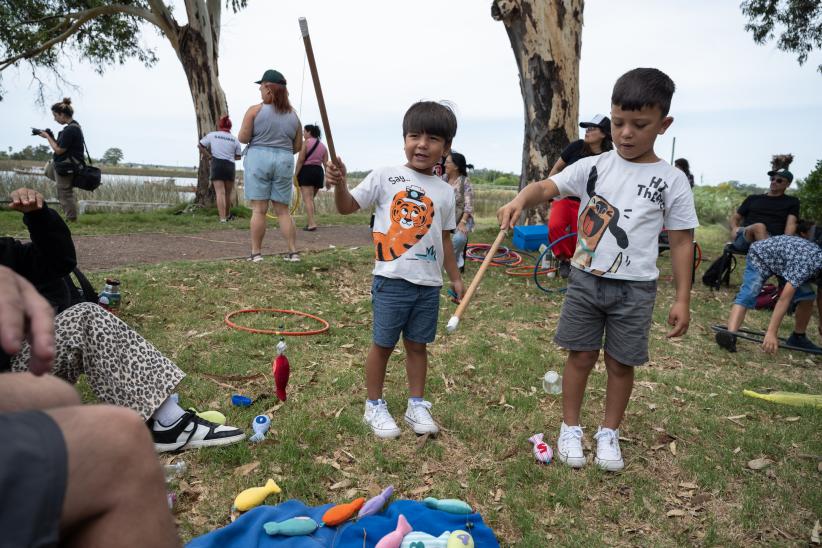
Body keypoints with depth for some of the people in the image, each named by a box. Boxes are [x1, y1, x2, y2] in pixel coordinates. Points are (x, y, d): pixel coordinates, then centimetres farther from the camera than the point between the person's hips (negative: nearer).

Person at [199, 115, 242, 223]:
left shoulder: (212, 135, 3)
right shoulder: (234, 139, 5)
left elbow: (200, 145, 5)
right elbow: (238, 156, 7)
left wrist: (209, 155, 13)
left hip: (217, 165, -2)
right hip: (230, 166, 2)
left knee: (220, 193, -8)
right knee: (228, 193, 15)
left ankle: (222, 218, -19)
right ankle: (227, 216, 30)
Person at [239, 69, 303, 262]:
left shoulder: (255, 110, -3)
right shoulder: (293, 115, 8)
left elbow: (243, 138, -5)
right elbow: (298, 146, 10)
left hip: (258, 158, -3)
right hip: (284, 162, 3)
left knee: (259, 209, -1)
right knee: (283, 210, 9)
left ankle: (256, 253, 0)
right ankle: (293, 252, 5)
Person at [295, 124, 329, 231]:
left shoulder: (306, 142, -3)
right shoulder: (323, 146, 14)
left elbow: (300, 160, -10)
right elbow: (326, 163, 9)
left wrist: (296, 175, -8)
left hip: (306, 171, -6)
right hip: (319, 171, 6)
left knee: (307, 199, -8)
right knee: (311, 198, 18)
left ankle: (312, 224, -18)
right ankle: (309, 222, 20)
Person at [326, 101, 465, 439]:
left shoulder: (445, 192, 8)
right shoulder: (385, 177, -2)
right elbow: (347, 207, -1)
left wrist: (455, 277, 19)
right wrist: (340, 184, -21)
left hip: (429, 283, 3)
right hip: (391, 279, -3)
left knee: (417, 345, 13)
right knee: (383, 344, 6)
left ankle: (416, 405, 27)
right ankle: (374, 406, 23)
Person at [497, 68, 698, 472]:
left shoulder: (672, 181, -3)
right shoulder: (593, 166, -1)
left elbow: (681, 242, 0)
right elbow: (547, 187, -12)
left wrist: (682, 299, -2)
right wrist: (521, 199, -36)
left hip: (635, 288, -1)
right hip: (585, 279, 1)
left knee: (620, 363, 10)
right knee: (580, 356, 9)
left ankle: (609, 433, 30)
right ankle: (570, 428, 26)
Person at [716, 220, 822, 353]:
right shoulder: (808, 262, -38)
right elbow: (784, 298, -42)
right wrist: (771, 333, -47)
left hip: (786, 259, 8)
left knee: (807, 297, -5)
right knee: (747, 295, -28)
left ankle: (798, 337, 11)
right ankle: (731, 335, -44)